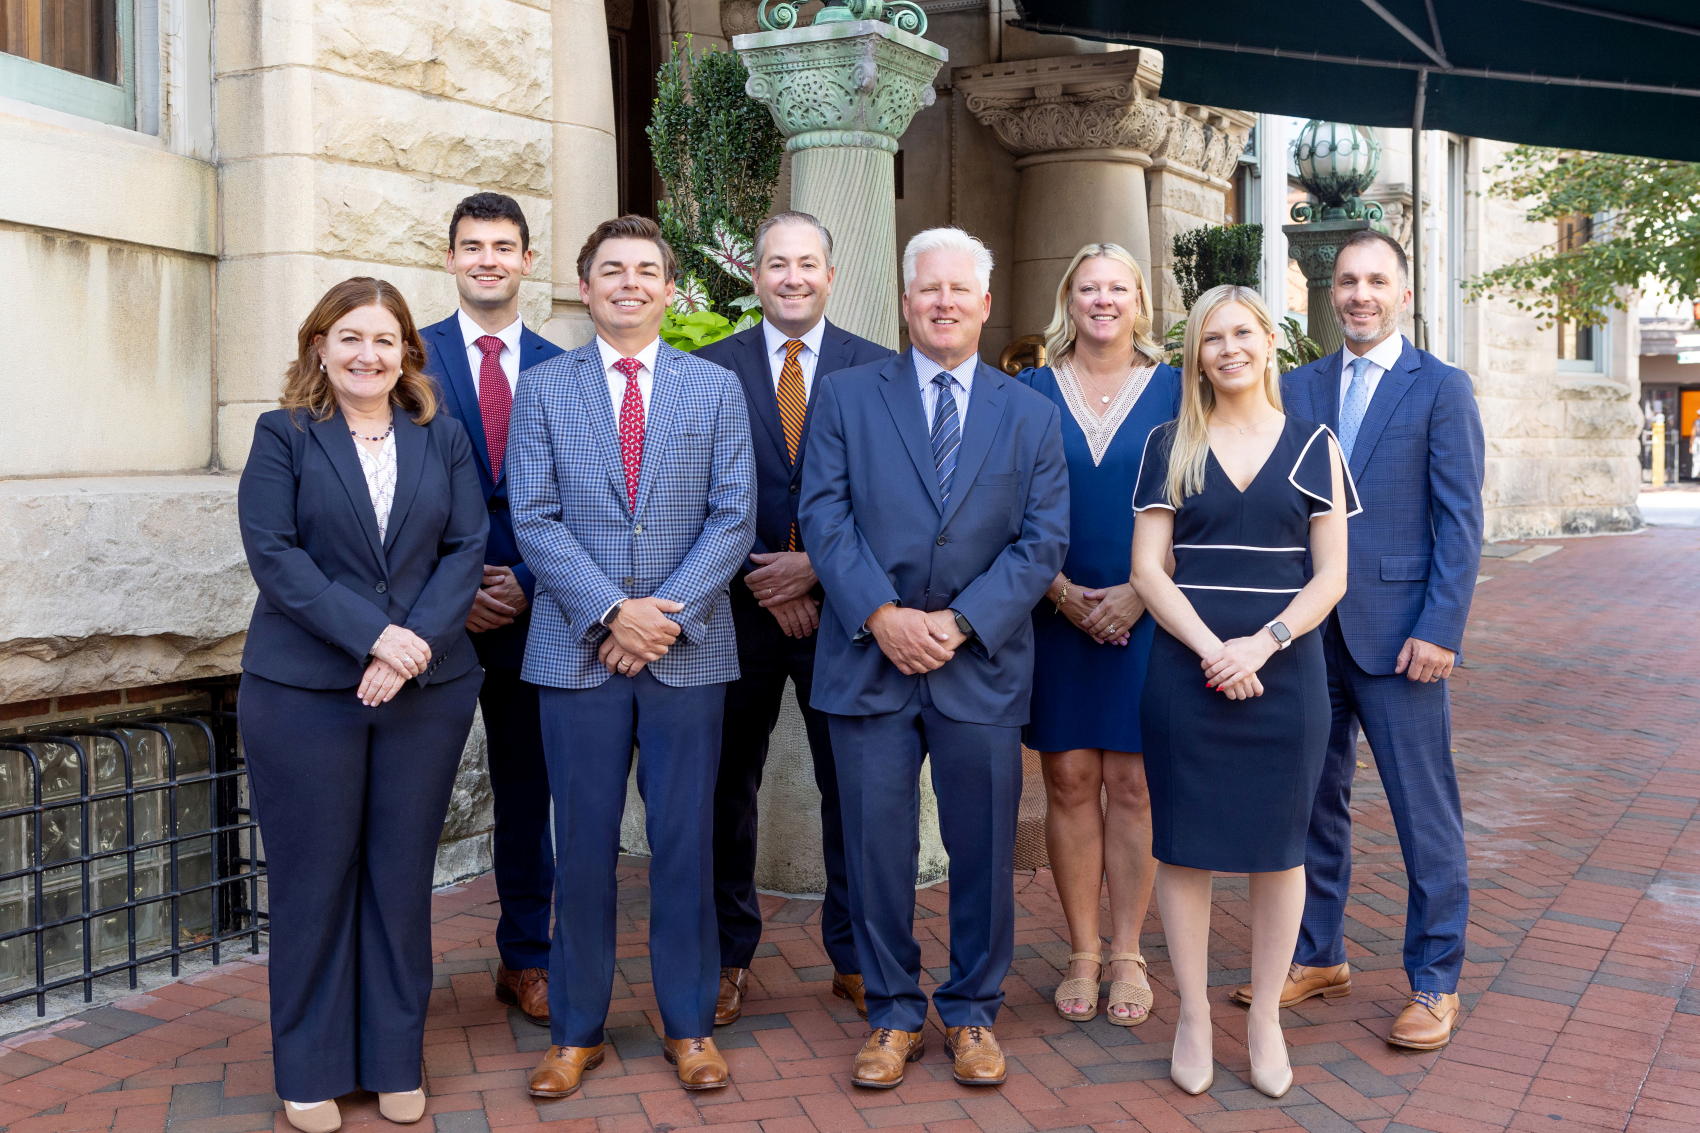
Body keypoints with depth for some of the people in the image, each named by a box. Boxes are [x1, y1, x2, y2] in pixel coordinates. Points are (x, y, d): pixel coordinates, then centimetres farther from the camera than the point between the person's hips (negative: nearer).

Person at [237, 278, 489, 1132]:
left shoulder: (442, 438, 10)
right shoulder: (282, 436, 2)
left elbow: (467, 547, 2)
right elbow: (274, 554, -8)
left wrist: (418, 641, -13)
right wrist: (372, 635, -17)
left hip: (427, 691, 2)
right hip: (303, 693, -2)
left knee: (403, 876, 8)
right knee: (313, 880, 5)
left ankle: (396, 1061, 22)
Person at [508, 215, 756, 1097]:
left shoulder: (716, 388, 7)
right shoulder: (543, 388, 5)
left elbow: (734, 517, 0)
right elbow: (534, 520, -2)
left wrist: (667, 614, -12)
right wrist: (611, 613, -13)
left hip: (689, 650, 0)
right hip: (577, 650, 0)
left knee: (685, 842, 6)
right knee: (584, 845, 7)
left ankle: (689, 1025, 21)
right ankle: (576, 1031, 21)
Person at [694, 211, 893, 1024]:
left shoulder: (878, 370, 3)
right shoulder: (709, 370, 4)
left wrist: (820, 567, -12)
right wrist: (758, 579, -10)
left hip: (842, 604, 0)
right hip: (737, 607, 1)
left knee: (852, 788, 6)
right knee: (727, 787, 8)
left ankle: (854, 958, 21)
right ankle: (730, 957, 23)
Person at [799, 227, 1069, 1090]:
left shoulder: (1031, 416, 8)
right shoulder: (847, 397, 6)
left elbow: (1043, 540, 1)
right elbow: (824, 516, -3)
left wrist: (961, 623, -12)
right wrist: (882, 616, -15)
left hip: (982, 664, 1)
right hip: (868, 659, 0)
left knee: (983, 851, 8)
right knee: (877, 848, 6)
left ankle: (972, 1012, 25)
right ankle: (893, 1014, 22)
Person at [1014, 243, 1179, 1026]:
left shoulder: (1175, 391, 5)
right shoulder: (1029, 393, 6)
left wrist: (1138, 592, -9)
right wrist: (1060, 591, -8)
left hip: (1146, 617, 0)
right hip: (1055, 616, 1)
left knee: (1133, 784, 2)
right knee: (1069, 782, 3)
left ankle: (1127, 955, 14)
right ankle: (1082, 954, 15)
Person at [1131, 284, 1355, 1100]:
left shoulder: (1313, 446, 6)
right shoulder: (1170, 446, 5)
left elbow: (1331, 575, 1)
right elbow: (1147, 568, -1)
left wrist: (1262, 644, -14)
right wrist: (1212, 650, -14)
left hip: (1284, 674, 0)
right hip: (1185, 673, 0)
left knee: (1278, 848, 6)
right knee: (1184, 845, 4)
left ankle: (1265, 1018, 21)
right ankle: (1193, 1016, 18)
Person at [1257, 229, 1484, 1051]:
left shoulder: (1442, 389, -2)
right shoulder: (1297, 388, 10)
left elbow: (1459, 521, -6)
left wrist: (1438, 630, -13)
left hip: (1397, 634, -4)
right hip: (1308, 631, 5)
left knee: (1424, 812, 3)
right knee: (1314, 801, 13)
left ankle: (1434, 981, 16)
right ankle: (1317, 957, 28)